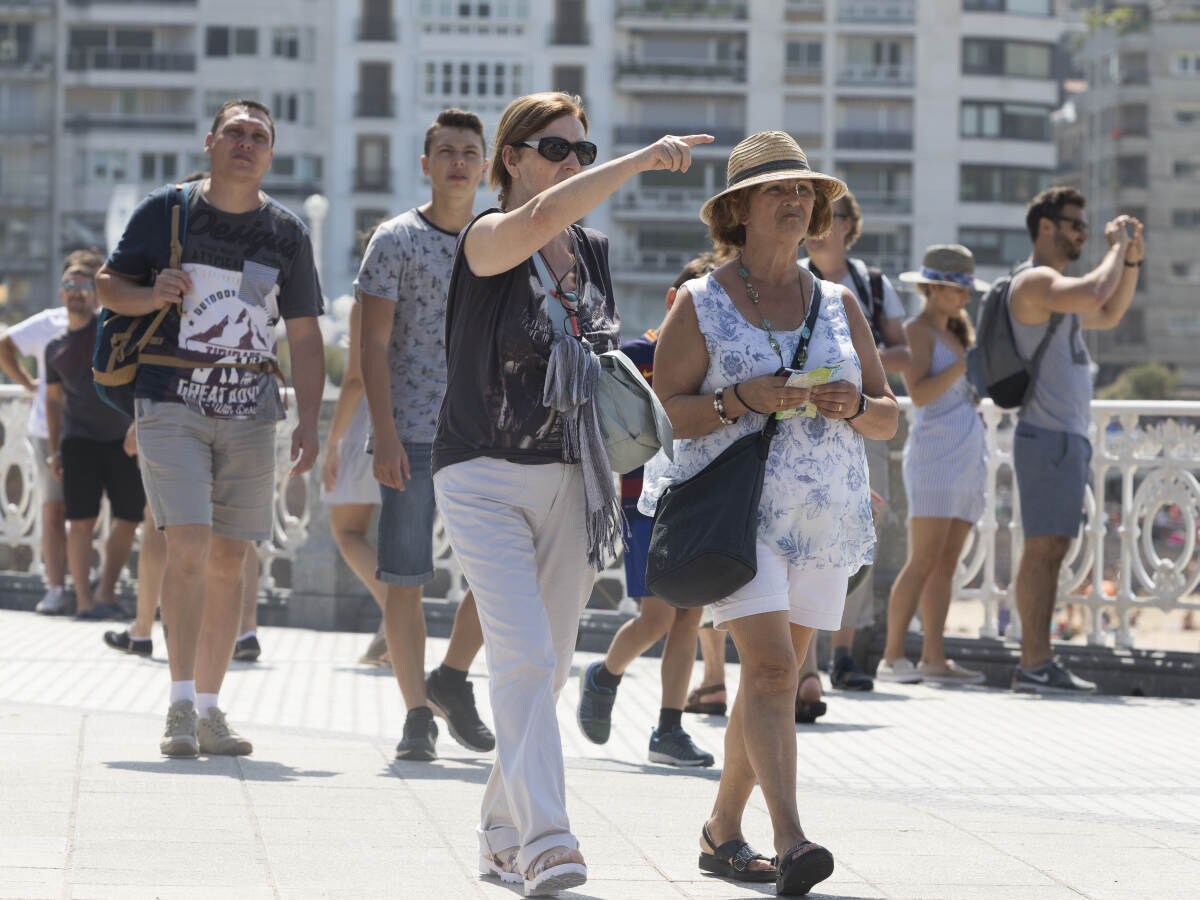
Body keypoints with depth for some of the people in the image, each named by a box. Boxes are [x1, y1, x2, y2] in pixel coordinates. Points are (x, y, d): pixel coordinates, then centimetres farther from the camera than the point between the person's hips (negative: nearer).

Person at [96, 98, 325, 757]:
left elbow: (304, 336, 10)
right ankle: (181, 708, -14)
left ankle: (209, 707, 14)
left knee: (229, 560, 5)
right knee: (189, 547, -16)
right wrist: (150, 296, -14)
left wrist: (308, 421, 1)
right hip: (171, 405, -3)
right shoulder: (165, 211, 2)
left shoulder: (287, 235, 8)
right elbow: (109, 284, 8)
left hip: (249, 413, 3)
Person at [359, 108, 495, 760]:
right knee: (405, 578, -3)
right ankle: (416, 713, 6)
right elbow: (375, 343, -3)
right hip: (413, 435, -3)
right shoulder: (397, 240, 1)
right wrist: (383, 432, -12)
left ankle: (452, 678, 19)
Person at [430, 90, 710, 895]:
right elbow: (541, 217, -33)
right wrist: (642, 160, -36)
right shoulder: (489, 240, -9)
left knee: (549, 667, 9)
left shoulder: (596, 254, 11)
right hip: (486, 479, -6)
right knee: (525, 657, -17)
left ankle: (504, 835, 22)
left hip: (570, 482, 6)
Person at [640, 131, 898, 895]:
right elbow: (662, 411, -3)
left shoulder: (840, 305, 12)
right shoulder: (703, 304, 2)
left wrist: (852, 405, -9)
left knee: (776, 677, 10)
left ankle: (722, 831, 25)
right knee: (770, 665, -19)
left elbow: (889, 419, 13)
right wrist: (743, 400, -17)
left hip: (824, 518, 5)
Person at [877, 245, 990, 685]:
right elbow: (919, 393, -17)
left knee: (947, 564, 4)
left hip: (968, 457, 9)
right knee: (924, 561, -13)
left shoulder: (957, 332, 20)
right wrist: (961, 366, -22)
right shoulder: (917, 331, -4)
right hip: (934, 454, -9)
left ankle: (934, 659, 2)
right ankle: (892, 657, -12)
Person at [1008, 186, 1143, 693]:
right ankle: (1035, 664, -14)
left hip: (1069, 436, 10)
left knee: (1053, 549, 7)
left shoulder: (1056, 289, 22)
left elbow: (1108, 316, 33)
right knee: (1043, 548, -12)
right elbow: (1094, 295, -27)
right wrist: (1115, 248, -11)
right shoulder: (1035, 281, -10)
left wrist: (1133, 260, 20)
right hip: (1047, 434, -10)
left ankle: (1037, 661, 7)